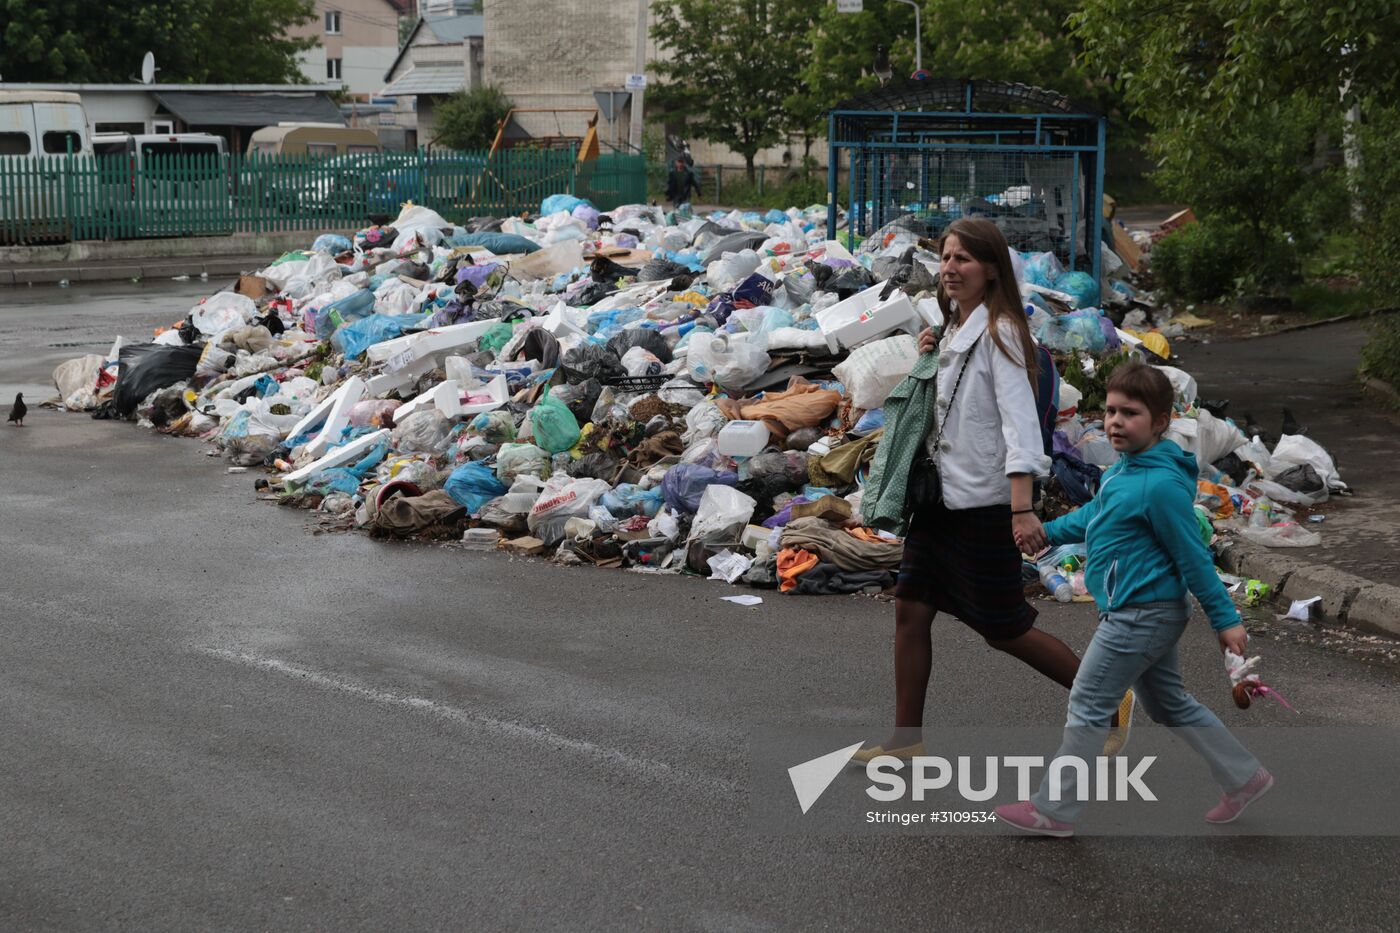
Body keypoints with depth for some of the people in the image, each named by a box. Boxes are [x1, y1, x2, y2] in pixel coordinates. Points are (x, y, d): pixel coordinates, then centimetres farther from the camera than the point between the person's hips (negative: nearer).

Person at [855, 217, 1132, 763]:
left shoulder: (998, 333, -14)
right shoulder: (954, 330, 13)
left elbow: (1018, 417, -22)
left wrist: (1022, 506, -30)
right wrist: (927, 363, 5)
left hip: (984, 502, -8)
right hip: (940, 495, 8)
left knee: (1003, 629, 1)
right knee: (911, 609, 5)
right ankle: (907, 740, 13)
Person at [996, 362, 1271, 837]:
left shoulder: (1161, 485, -24)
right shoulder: (1124, 468, 4)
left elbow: (1194, 557, -19)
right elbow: (1095, 514, 20)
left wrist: (1225, 619, -14)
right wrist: (1050, 531, 6)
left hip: (1140, 616, -10)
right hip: (1150, 615, 10)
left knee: (1087, 706, 0)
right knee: (1169, 704, 21)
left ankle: (1054, 810, 10)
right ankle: (1244, 777, 30)